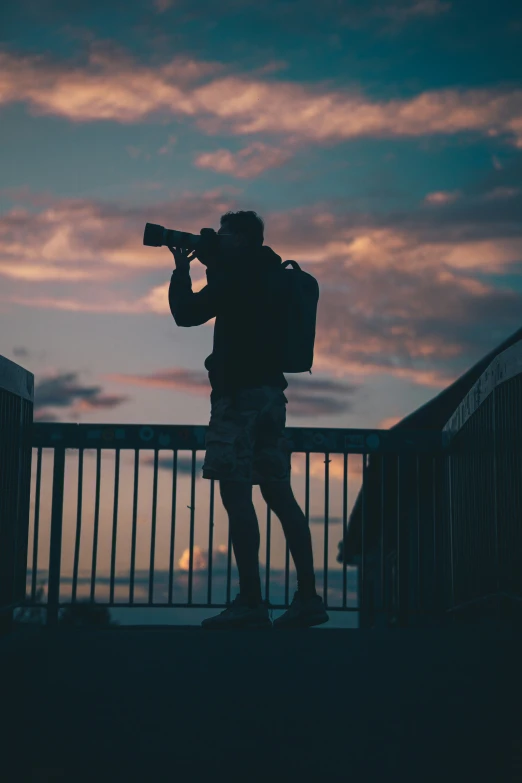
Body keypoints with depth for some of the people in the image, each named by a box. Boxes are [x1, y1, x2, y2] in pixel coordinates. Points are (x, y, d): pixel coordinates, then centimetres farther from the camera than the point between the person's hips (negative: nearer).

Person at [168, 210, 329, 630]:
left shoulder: (239, 275, -7)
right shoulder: (269, 276, 20)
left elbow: (187, 313, -5)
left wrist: (183, 269, 9)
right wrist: (202, 262, 24)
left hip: (241, 392, -9)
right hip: (269, 391, 9)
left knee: (236, 491, -11)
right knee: (278, 493, 7)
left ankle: (250, 602, -16)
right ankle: (308, 596, 5)